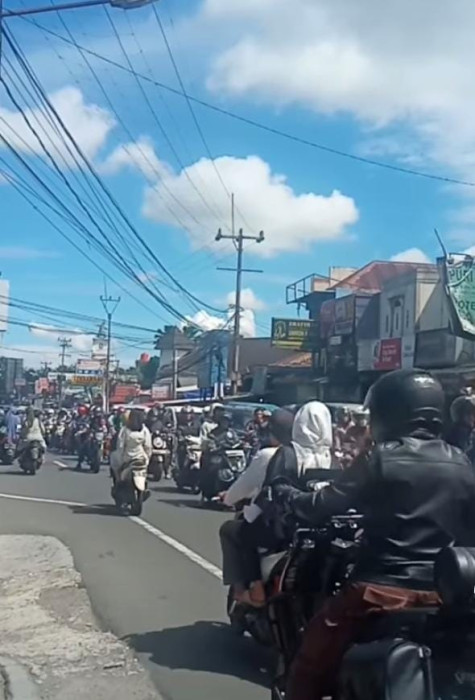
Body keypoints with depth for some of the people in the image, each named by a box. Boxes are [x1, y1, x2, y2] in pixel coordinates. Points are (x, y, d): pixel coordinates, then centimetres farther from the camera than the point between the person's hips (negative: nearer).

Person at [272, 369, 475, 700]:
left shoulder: (382, 460, -11)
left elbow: (319, 509, -9)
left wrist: (284, 493, 9)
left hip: (381, 592, -6)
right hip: (440, 596, 6)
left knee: (310, 670, 9)